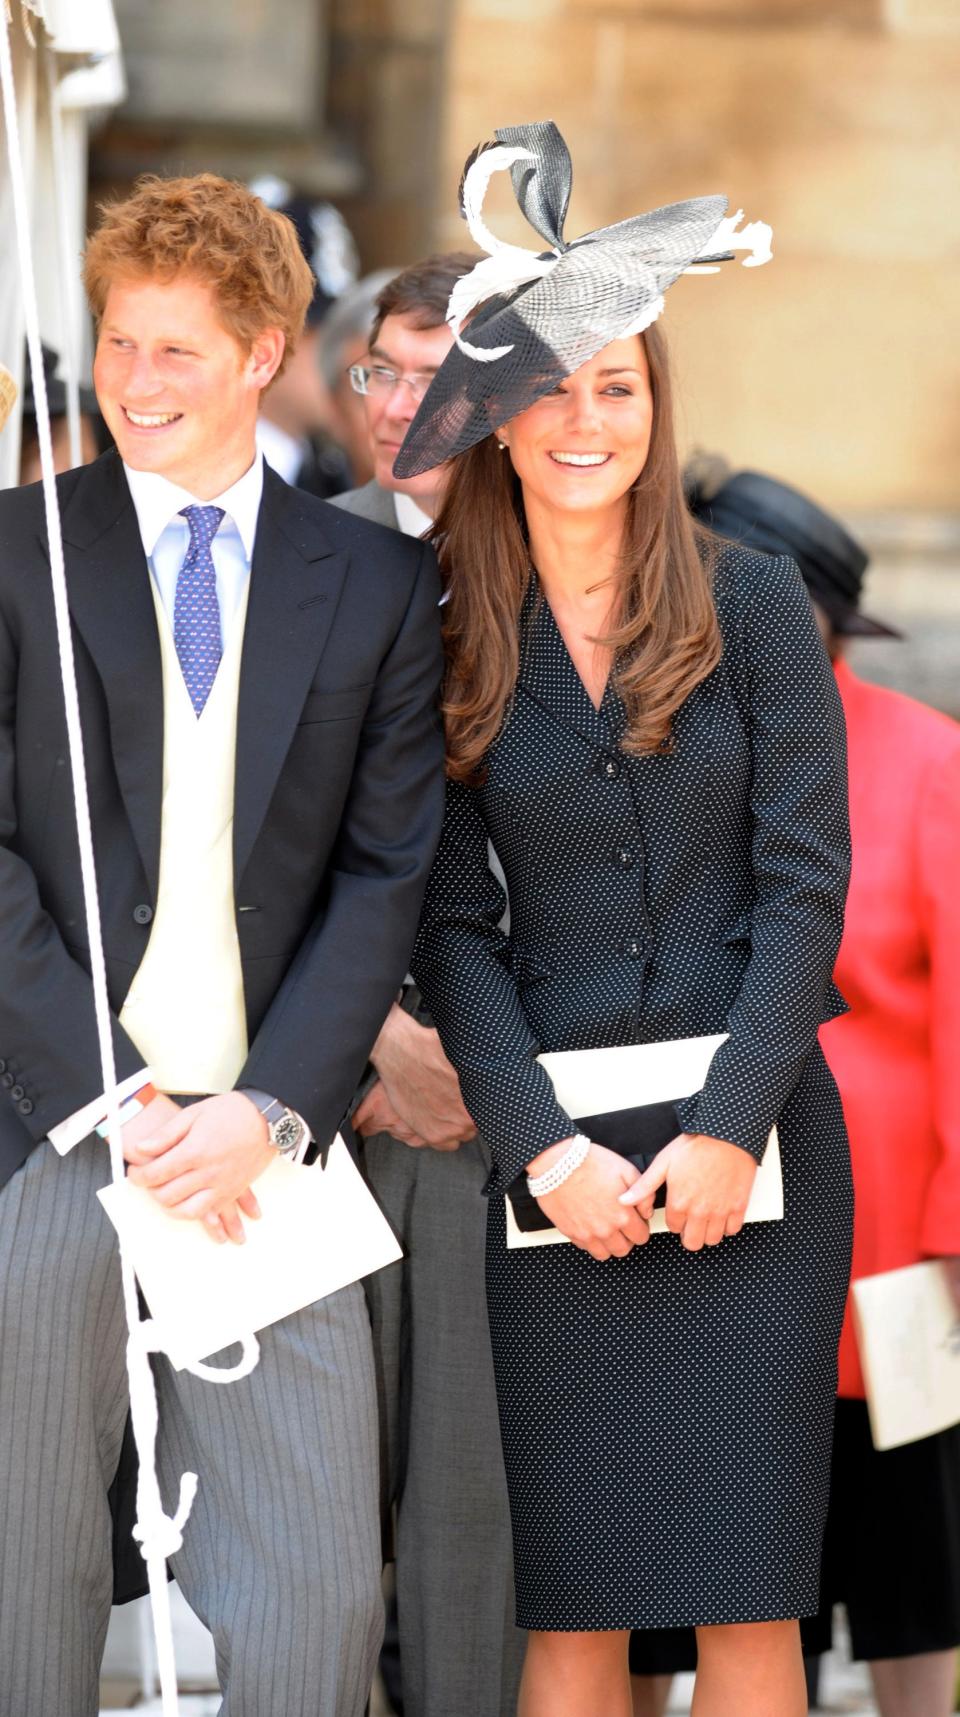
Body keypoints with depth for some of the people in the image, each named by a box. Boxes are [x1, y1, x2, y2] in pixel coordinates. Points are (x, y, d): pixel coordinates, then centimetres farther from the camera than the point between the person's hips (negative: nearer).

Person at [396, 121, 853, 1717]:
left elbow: (808, 882, -2)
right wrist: (546, 1148, -9)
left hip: (751, 1140, -1)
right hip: (551, 1150, 1)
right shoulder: (451, 642, 6)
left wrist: (730, 1125, -11)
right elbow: (452, 922, 3)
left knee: (747, 1587, -1)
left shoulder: (752, 603, 3)